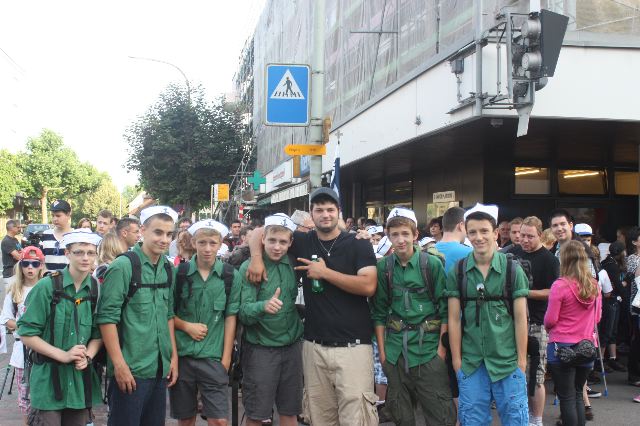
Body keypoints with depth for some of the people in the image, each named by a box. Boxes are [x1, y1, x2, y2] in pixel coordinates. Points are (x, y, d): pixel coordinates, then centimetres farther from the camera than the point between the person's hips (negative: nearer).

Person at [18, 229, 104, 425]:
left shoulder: (97, 290, 3)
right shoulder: (46, 287, -8)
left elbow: (98, 334, 9)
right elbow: (27, 334, -8)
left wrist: (88, 356, -10)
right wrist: (63, 355, -15)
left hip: (82, 378, 4)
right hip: (48, 378, -4)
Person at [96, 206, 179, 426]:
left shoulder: (168, 268, 9)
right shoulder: (123, 266, -11)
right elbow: (107, 317, -13)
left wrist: (174, 356, 11)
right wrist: (119, 364, -16)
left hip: (160, 369, 6)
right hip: (130, 370, -6)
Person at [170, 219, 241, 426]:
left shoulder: (231, 276, -1)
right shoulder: (179, 273, -1)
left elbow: (230, 318, 2)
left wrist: (226, 357, -2)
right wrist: (187, 326, -10)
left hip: (212, 356, -1)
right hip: (182, 354, 1)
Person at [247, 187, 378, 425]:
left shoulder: (358, 245, 0)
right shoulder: (303, 242, 9)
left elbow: (368, 286, -13)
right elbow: (260, 232, 18)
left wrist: (325, 272, -11)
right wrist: (256, 258, -1)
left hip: (353, 345, -3)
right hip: (314, 345, 4)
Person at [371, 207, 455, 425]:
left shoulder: (432, 264, -4)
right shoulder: (384, 267, 3)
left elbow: (445, 308, -2)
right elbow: (379, 311, 7)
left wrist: (442, 346, -6)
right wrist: (382, 349, 6)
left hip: (428, 347, -3)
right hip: (395, 349, 3)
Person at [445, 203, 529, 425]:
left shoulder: (512, 270, -1)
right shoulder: (457, 272, 2)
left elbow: (520, 318, -1)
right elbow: (454, 319, 3)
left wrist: (521, 359, -3)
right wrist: (456, 359, 0)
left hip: (507, 361, -1)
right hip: (471, 363, 1)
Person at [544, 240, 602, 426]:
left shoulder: (560, 285, -15)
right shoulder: (594, 285, 1)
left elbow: (550, 320, -12)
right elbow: (597, 317, 11)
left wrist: (547, 327, 9)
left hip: (562, 346, -5)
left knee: (567, 398, 3)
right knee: (578, 395, 18)